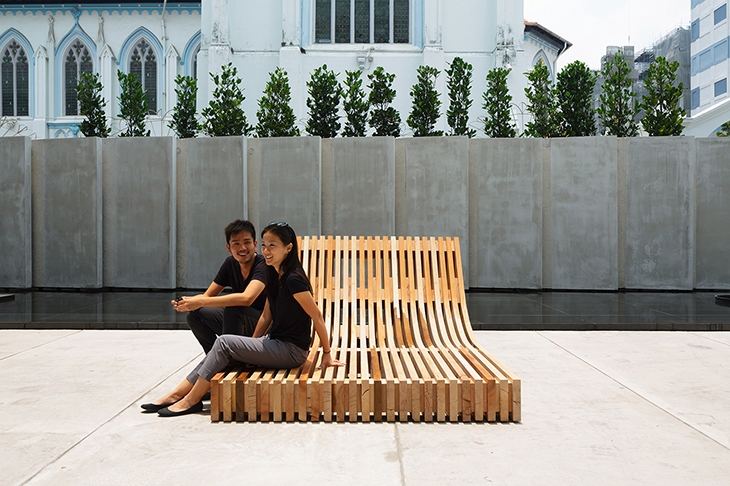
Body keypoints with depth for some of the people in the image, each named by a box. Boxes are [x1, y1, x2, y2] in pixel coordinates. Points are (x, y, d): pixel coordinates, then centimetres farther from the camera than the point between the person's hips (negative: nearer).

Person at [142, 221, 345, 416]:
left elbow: (317, 315, -18)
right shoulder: (275, 276, 9)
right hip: (275, 342, 9)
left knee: (224, 342, -14)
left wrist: (327, 354, -13)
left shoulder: (293, 279, -20)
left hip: (291, 351, -9)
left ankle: (191, 400, -5)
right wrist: (252, 346, 13)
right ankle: (176, 395, 3)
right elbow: (267, 315, 14)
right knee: (221, 349, -1)